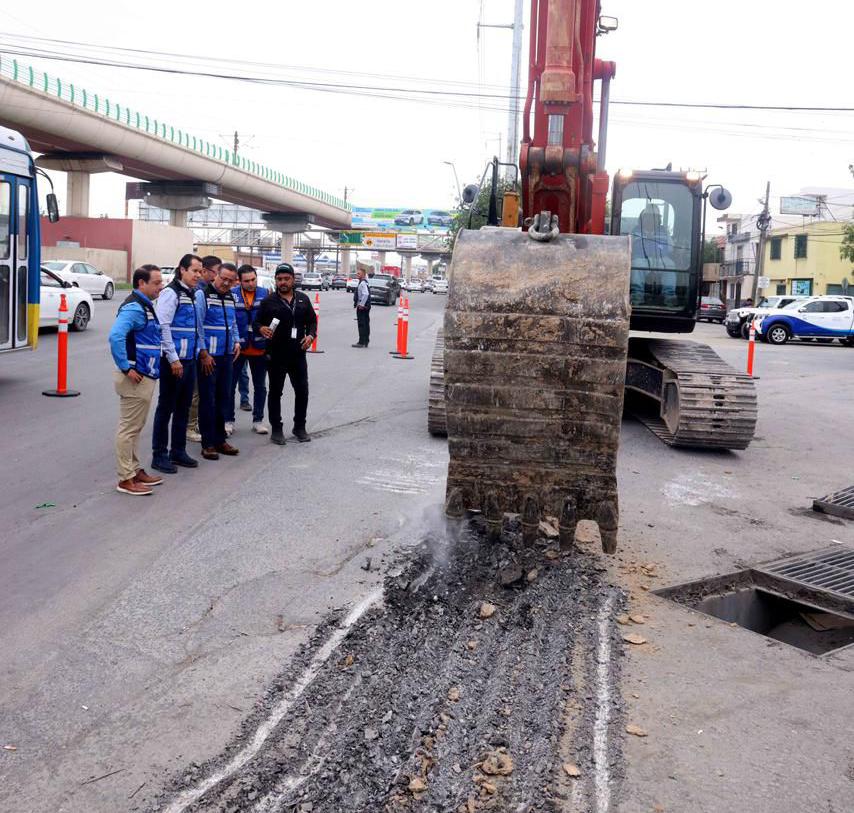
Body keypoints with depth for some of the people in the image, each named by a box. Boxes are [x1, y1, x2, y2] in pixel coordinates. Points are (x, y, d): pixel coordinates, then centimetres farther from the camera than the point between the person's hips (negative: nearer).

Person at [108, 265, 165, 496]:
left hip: (146, 377, 10)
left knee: (135, 428, 18)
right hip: (136, 379, -10)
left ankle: (135, 470, 29)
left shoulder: (145, 305, 14)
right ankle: (126, 479, 4)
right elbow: (116, 336, -31)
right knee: (129, 428, -2)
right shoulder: (133, 307, -17)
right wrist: (126, 368, -26)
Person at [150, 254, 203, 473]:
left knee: (183, 407, 14)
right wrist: (173, 359, -19)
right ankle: (159, 455, 8)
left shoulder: (192, 295, 15)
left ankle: (178, 451, 25)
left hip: (189, 360, 8)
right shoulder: (171, 293, -11)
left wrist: (199, 351, 15)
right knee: (166, 408, 0)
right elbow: (163, 327, -18)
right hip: (174, 361, -8)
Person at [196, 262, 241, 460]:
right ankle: (208, 443, 5)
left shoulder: (230, 297, 14)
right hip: (208, 356, -7)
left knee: (223, 398, 12)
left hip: (226, 355, 7)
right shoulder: (202, 295, -9)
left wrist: (236, 341, 9)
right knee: (207, 399, -2)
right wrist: (204, 353, -15)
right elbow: (197, 325, -13)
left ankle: (220, 439, 22)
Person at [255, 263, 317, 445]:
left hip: (298, 354, 3)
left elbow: (312, 320, 15)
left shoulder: (303, 299, 9)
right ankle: (276, 429, 15)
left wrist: (310, 335, -3)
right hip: (276, 355, -3)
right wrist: (261, 329, -21)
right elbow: (257, 322, 2)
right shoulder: (269, 301, 0)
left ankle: (299, 427, 21)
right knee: (275, 392, 6)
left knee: (302, 391, 6)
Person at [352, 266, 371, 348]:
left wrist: (361, 304, -23)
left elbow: (365, 294, -28)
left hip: (362, 307, -10)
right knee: (366, 324, 12)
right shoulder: (364, 282, 15)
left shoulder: (362, 283, -15)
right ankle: (365, 342, 18)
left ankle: (361, 342, -8)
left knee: (362, 324, -8)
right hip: (366, 306, 10)